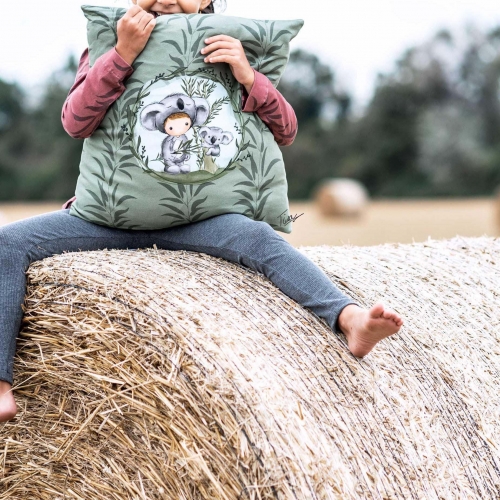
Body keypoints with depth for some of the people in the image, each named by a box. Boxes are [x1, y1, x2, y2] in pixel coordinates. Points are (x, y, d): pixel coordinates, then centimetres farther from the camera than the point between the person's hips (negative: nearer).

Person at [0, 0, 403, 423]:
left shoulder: (220, 58, 8)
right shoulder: (105, 51, 8)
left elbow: (284, 133, -1)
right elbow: (76, 122, -11)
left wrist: (248, 77, -19)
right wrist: (123, 53, -22)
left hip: (189, 222, -1)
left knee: (259, 238, -31)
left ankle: (350, 319, -45)